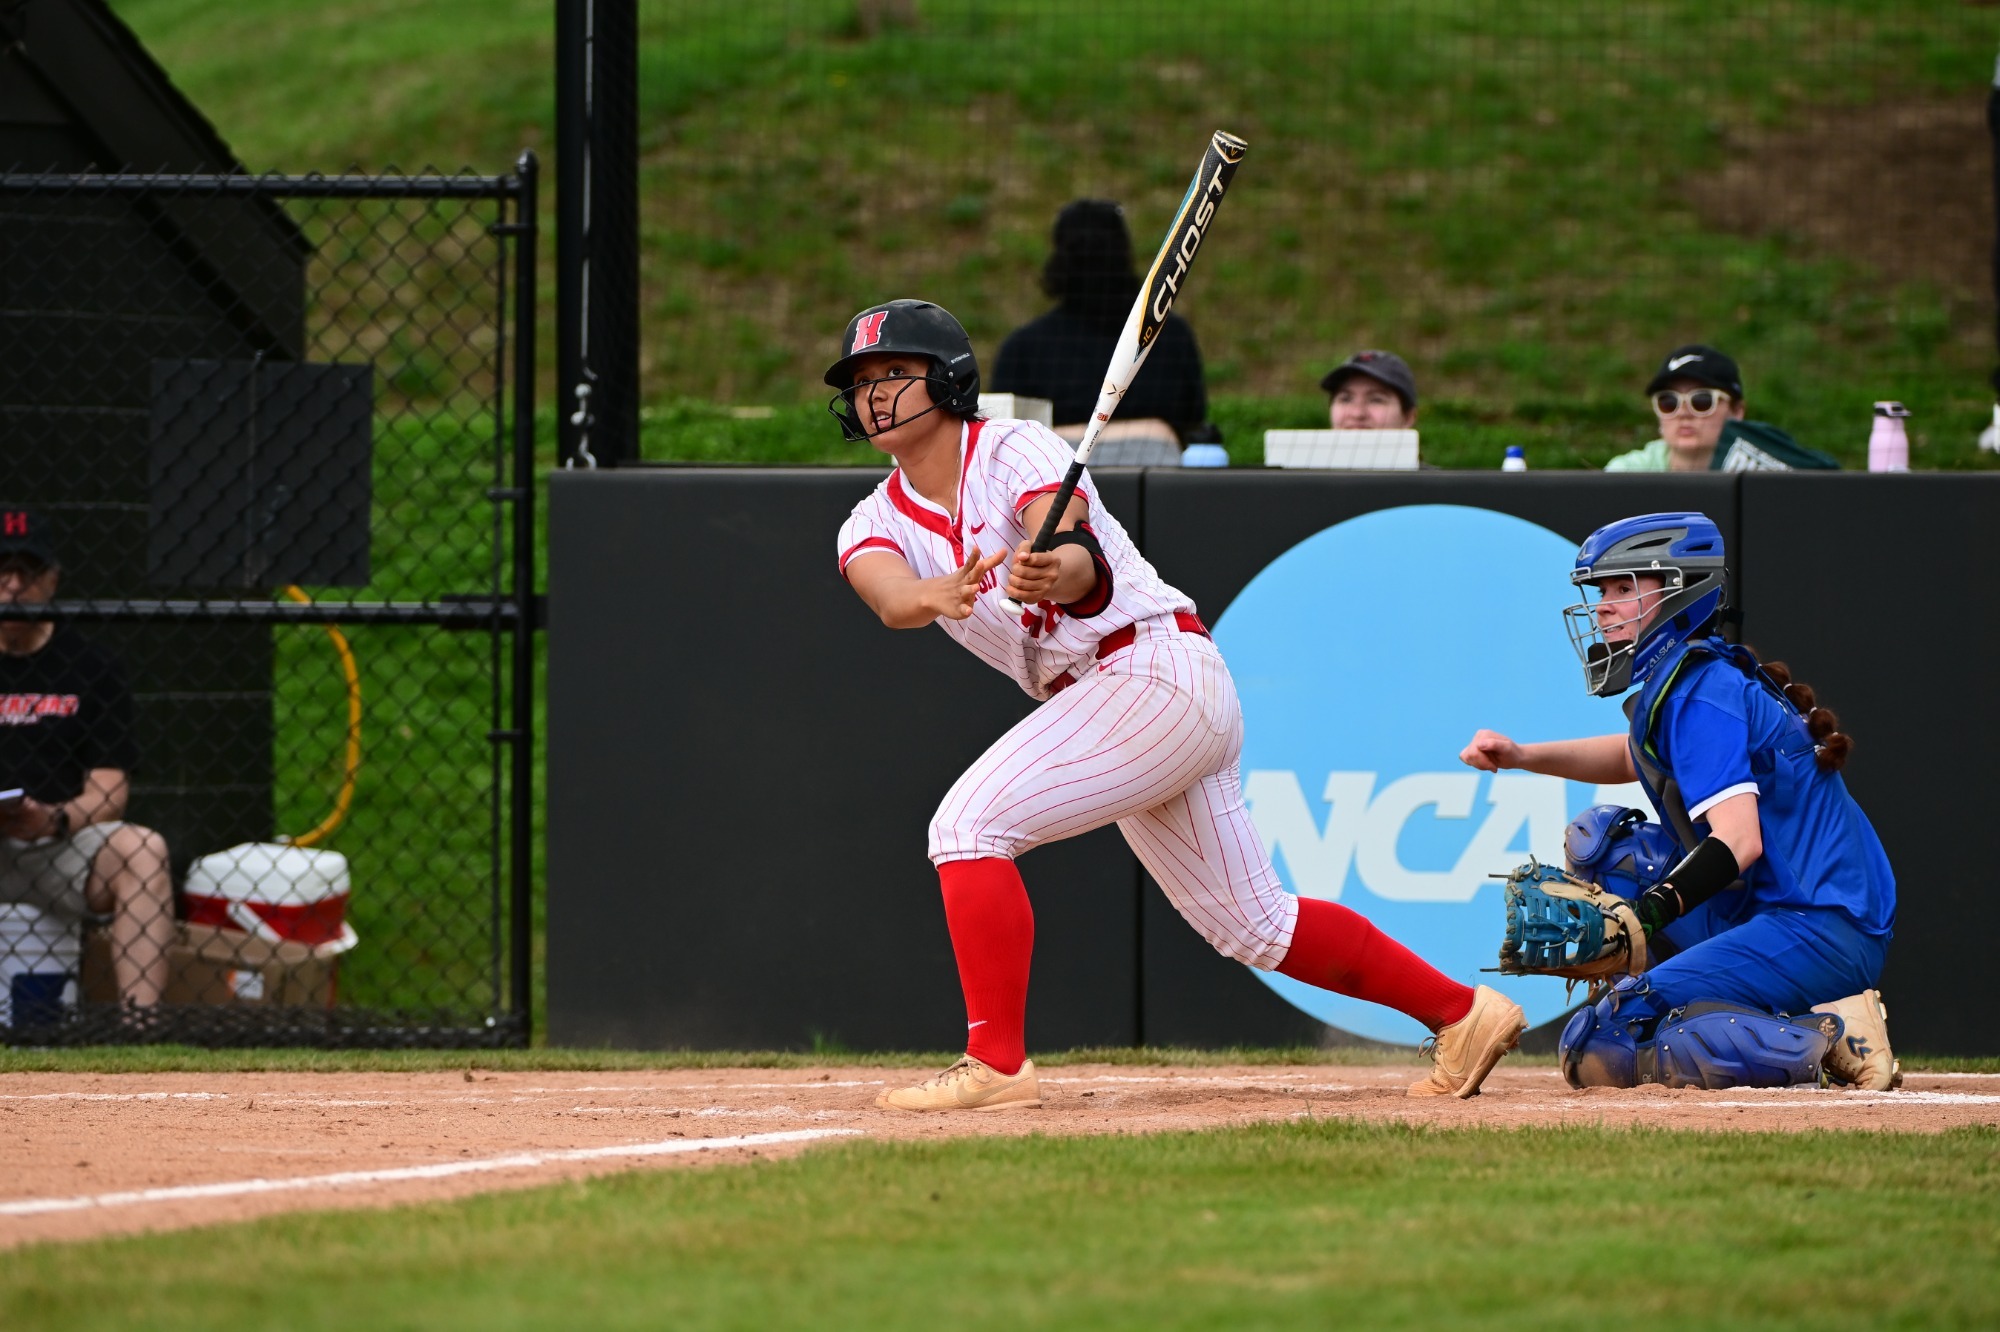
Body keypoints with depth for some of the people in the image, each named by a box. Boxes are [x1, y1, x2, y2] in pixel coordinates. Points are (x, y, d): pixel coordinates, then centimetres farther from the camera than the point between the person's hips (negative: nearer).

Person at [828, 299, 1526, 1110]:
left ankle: (995, 1064, -21)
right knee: (1252, 924, 15)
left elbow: (1086, 564, -30)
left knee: (969, 822, -22)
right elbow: (889, 597, -19)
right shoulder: (877, 524, 6)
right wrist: (942, 595, -43)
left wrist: (1060, 570, -54)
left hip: (1159, 670, -8)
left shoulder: (1015, 451, -11)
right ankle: (1463, 1015, 26)